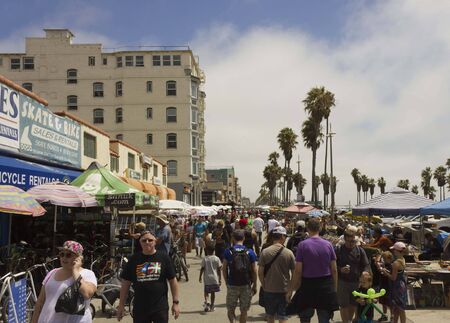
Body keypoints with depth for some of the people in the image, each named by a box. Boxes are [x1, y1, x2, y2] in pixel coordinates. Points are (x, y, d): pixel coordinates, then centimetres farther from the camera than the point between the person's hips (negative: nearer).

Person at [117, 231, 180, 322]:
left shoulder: (163, 257, -1)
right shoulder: (134, 259, 3)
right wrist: (121, 305, 6)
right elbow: (126, 283, 7)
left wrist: (175, 302, 0)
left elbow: (172, 280, 2)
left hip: (160, 308, -1)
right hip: (140, 308, 2)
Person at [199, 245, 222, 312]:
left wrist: (200, 277, 8)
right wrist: (220, 278, 6)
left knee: (206, 291, 11)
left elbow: (202, 268, -3)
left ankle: (206, 301, -15)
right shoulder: (216, 258, 0)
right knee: (213, 292, 12)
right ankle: (211, 307, 16)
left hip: (207, 278, -1)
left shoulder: (204, 259, -4)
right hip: (214, 278, 1)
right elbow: (219, 269, 0)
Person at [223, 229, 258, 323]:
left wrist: (227, 282, 10)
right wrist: (254, 285, 8)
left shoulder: (228, 252, -5)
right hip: (246, 285, 1)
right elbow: (254, 271, -3)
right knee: (244, 311, 13)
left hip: (232, 285, 0)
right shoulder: (250, 252, -4)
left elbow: (224, 269, -3)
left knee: (230, 309, 16)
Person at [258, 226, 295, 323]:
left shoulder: (265, 252, -7)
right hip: (284, 290, -1)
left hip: (269, 289, 1)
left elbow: (260, 272, -6)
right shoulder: (289, 253, -9)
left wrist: (264, 285, 9)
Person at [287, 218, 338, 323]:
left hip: (308, 285, -2)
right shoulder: (328, 244, -1)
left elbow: (298, 271, -10)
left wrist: (290, 290, -2)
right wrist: (335, 288, 13)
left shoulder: (302, 245, -9)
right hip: (326, 286, 2)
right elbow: (334, 270, 1)